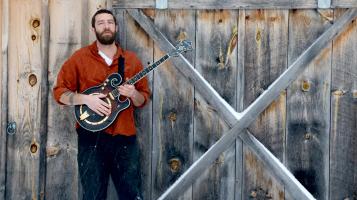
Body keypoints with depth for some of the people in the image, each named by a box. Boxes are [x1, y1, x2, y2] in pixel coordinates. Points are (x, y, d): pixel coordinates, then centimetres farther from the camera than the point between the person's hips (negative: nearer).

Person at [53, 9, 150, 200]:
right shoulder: (79, 58, 2)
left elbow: (144, 98, 10)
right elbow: (59, 91, 0)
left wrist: (133, 94, -12)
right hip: (92, 136, -2)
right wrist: (86, 99, -15)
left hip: (125, 136, 2)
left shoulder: (132, 60, 9)